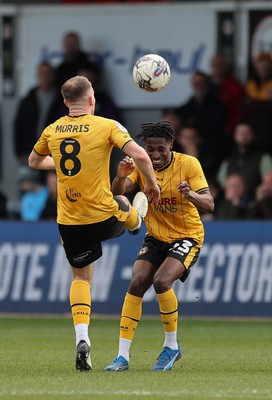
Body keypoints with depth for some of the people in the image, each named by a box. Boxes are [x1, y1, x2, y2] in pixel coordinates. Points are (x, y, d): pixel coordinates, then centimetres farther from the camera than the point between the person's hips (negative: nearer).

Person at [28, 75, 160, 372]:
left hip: (68, 222, 3)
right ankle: (137, 221, 65)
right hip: (104, 218, -3)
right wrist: (151, 184, -1)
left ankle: (81, 338, 1)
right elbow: (139, 155, -18)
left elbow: (34, 161, 21)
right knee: (123, 204, 32)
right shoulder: (106, 126, -10)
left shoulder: (52, 131, 3)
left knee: (80, 276, 16)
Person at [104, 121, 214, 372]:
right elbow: (116, 194, -19)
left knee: (162, 281, -25)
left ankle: (172, 346, -5)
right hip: (156, 237, 4)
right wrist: (121, 177, -41)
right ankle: (123, 356, -11)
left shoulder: (188, 164, -15)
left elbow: (209, 204, -21)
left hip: (187, 236, -4)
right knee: (136, 284, -14)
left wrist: (190, 195, -42)